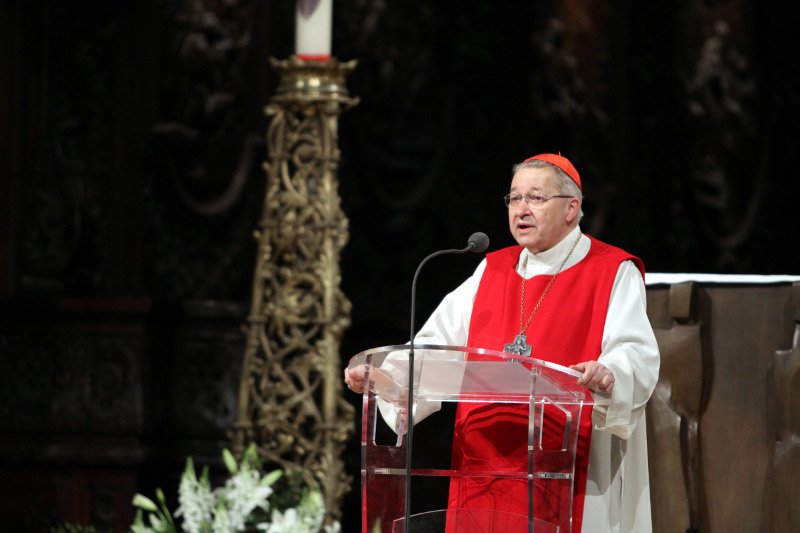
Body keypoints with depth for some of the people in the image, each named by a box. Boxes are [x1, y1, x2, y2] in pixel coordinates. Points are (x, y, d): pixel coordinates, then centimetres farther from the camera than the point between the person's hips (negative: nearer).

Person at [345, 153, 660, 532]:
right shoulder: (492, 271, 17)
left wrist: (607, 375, -35)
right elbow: (440, 345, 11)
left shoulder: (614, 273, 1)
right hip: (483, 468, 5)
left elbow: (638, 357, -12)